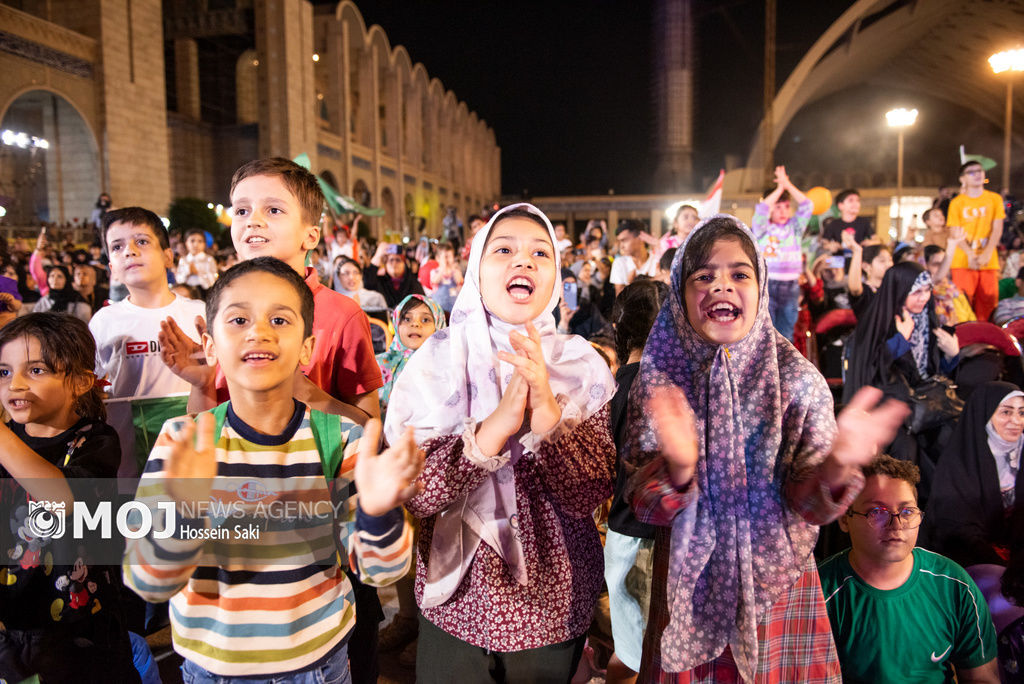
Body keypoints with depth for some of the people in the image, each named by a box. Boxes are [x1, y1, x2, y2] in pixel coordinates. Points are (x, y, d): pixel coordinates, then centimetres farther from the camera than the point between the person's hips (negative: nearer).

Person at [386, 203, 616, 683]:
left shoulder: (582, 365, -7)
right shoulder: (435, 361, -10)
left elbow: (589, 497, -16)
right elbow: (410, 492, -19)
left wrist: (547, 409, -32)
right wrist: (500, 421, -31)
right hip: (455, 609, 0)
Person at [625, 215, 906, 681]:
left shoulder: (799, 379, -9)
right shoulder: (659, 380, -10)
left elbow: (806, 503, -12)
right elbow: (646, 507, -14)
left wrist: (835, 467, -33)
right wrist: (679, 467, -35)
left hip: (777, 588, 0)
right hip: (689, 589, 0)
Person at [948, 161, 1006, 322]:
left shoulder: (995, 199, 9)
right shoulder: (957, 203, 3)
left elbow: (997, 230, 3)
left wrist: (986, 254, -11)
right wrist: (971, 255, -16)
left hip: (989, 260, 2)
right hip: (964, 260, -2)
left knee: (988, 300, 2)